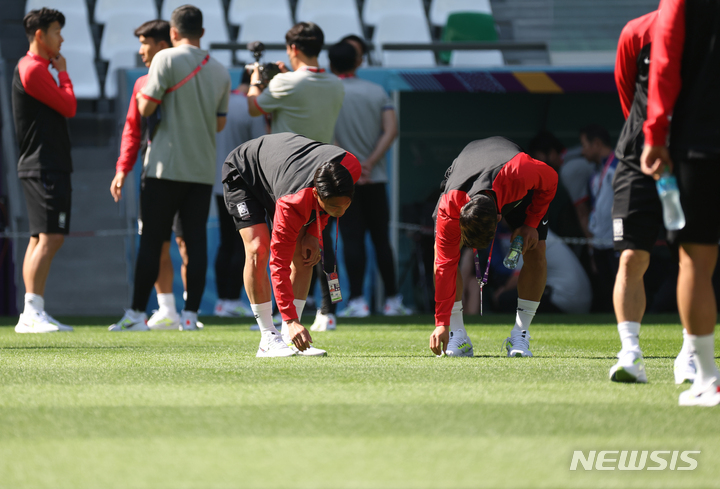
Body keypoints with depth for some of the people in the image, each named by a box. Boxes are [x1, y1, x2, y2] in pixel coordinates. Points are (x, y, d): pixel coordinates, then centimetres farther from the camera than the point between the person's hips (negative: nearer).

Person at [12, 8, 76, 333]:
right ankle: (33, 312, -17)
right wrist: (63, 72, -1)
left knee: (40, 239, 9)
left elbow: (63, 109, 23)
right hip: (45, 167, -11)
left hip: (40, 167, 11)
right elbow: (69, 107, -11)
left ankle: (32, 315, 9)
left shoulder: (32, 68, 20)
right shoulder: (34, 69, -12)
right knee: (49, 238, -14)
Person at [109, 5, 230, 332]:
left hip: (167, 166, -4)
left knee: (151, 240, -1)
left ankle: (137, 314, -1)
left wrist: (142, 94, 11)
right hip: (203, 169, 4)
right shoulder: (220, 71, 10)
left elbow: (145, 108, -9)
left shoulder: (167, 59, -7)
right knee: (196, 240, 4)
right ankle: (190, 314, 1)